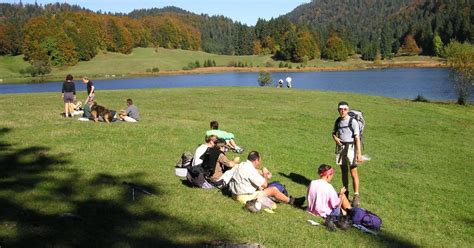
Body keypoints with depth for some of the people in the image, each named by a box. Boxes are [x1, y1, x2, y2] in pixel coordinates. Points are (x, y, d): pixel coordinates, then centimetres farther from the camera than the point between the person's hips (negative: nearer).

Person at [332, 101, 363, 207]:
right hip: (340, 147, 6)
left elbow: (357, 138, -14)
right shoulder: (338, 121, 7)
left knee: (353, 172, -7)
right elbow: (334, 133, 22)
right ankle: (345, 192, 27)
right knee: (343, 171, 14)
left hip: (350, 147, -6)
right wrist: (335, 138, -3)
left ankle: (356, 196, -3)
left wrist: (359, 153, -19)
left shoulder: (353, 122, -11)